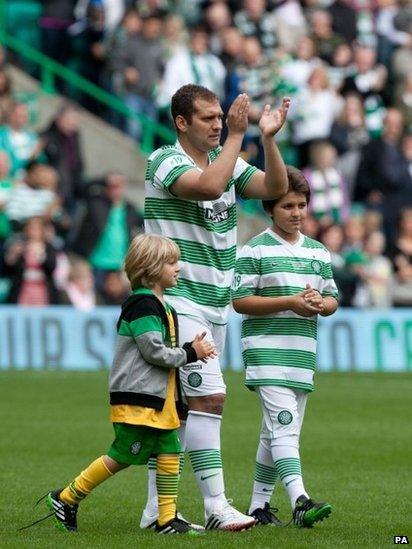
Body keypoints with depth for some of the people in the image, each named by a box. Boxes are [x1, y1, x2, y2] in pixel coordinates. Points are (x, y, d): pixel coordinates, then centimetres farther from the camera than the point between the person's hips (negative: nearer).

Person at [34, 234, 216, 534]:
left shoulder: (160, 306, 18)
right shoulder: (143, 305, -14)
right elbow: (153, 351, -19)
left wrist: (192, 349, 10)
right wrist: (190, 354, -10)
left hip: (159, 399, 10)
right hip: (137, 398, -10)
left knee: (169, 453, 3)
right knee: (122, 456, -5)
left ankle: (167, 518, 5)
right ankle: (66, 499, 6)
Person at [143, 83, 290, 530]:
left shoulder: (227, 161, 12)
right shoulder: (164, 161, -10)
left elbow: (275, 187, 3)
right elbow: (207, 185, -28)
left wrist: (268, 138, -9)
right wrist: (237, 135, -23)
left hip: (215, 304, 8)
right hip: (180, 303, -8)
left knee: (180, 405, 9)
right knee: (209, 396, -17)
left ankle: (156, 508, 14)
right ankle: (215, 506, -17)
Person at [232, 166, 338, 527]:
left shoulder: (319, 252, 15)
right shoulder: (255, 250, -3)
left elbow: (333, 298, 20)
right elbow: (240, 300, -7)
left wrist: (321, 303, -5)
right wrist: (290, 302, -15)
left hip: (302, 352, 6)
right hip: (267, 351, -6)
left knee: (277, 433, 11)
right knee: (283, 425, -18)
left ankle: (259, 504, 19)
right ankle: (300, 501, -29)